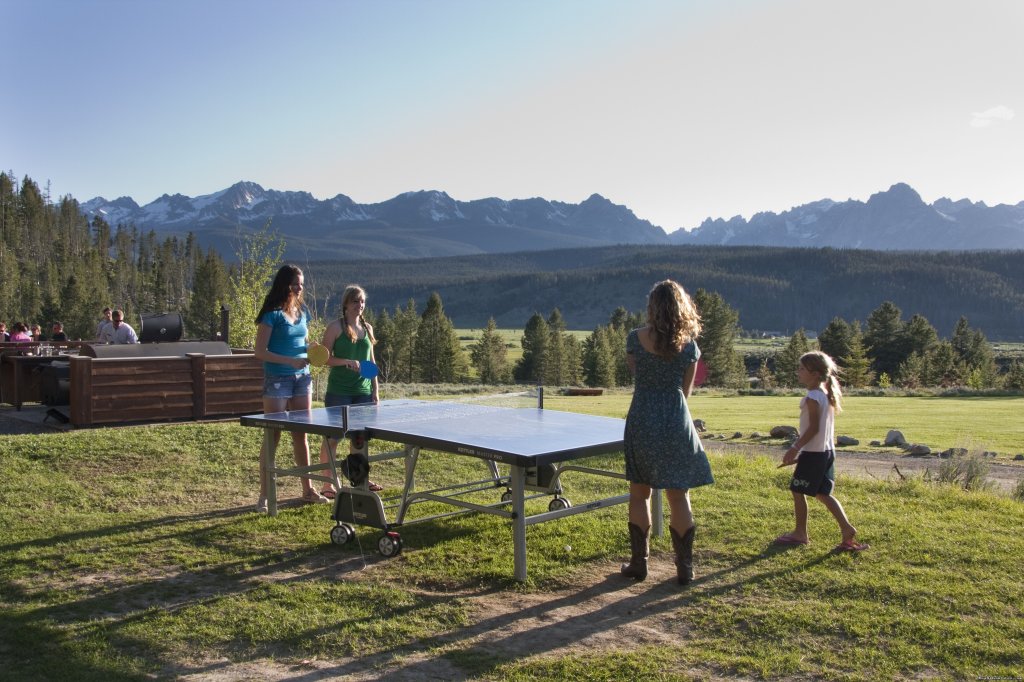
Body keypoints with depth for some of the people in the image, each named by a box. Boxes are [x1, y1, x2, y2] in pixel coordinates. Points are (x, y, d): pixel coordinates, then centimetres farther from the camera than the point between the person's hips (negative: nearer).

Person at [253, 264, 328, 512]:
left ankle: (307, 489, 20)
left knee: (301, 436, 11)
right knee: (273, 437, -1)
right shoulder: (272, 314, -10)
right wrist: (290, 361, -22)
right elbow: (260, 351, -13)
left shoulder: (302, 312, 10)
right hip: (277, 380, -6)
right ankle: (264, 496, 7)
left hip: (302, 378, 6)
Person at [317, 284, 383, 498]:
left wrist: (375, 390, 11)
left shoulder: (367, 328, 12)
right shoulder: (336, 327, -4)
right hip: (339, 392, -5)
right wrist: (347, 362, -21)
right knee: (333, 436, -1)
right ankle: (327, 484, 7)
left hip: (363, 391, 5)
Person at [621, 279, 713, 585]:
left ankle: (639, 563, 17)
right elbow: (686, 390, 7)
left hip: (641, 420, 0)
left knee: (639, 494, 12)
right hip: (676, 422, 1)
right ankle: (684, 568, 14)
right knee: (679, 496, 8)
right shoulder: (689, 345, -2)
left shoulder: (635, 339, -6)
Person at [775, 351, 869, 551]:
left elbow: (813, 427, -21)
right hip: (827, 451, 9)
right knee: (822, 493, 14)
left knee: (797, 491, 4)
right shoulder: (827, 395, 11)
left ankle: (800, 533, 13)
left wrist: (795, 448, -17)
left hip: (813, 453, -9)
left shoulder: (812, 397, -17)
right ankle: (847, 529, 6)